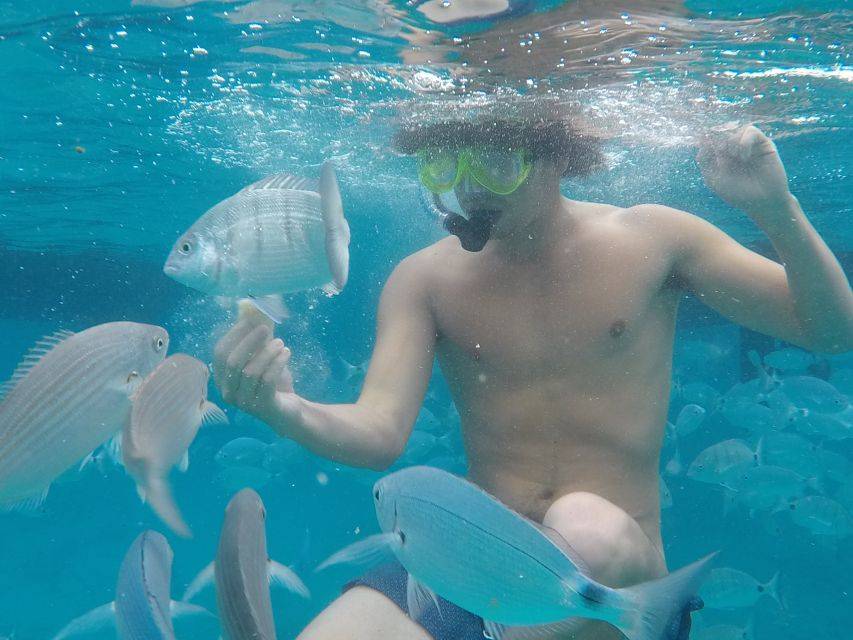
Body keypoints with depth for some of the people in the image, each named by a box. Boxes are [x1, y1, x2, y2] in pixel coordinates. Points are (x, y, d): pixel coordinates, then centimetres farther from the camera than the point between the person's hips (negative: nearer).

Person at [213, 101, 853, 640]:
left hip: (619, 576, 1)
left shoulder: (651, 239, -1)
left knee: (588, 528, -35)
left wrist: (777, 209, -17)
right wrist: (285, 410, -30)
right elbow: (381, 430, -9)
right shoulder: (423, 279, 0)